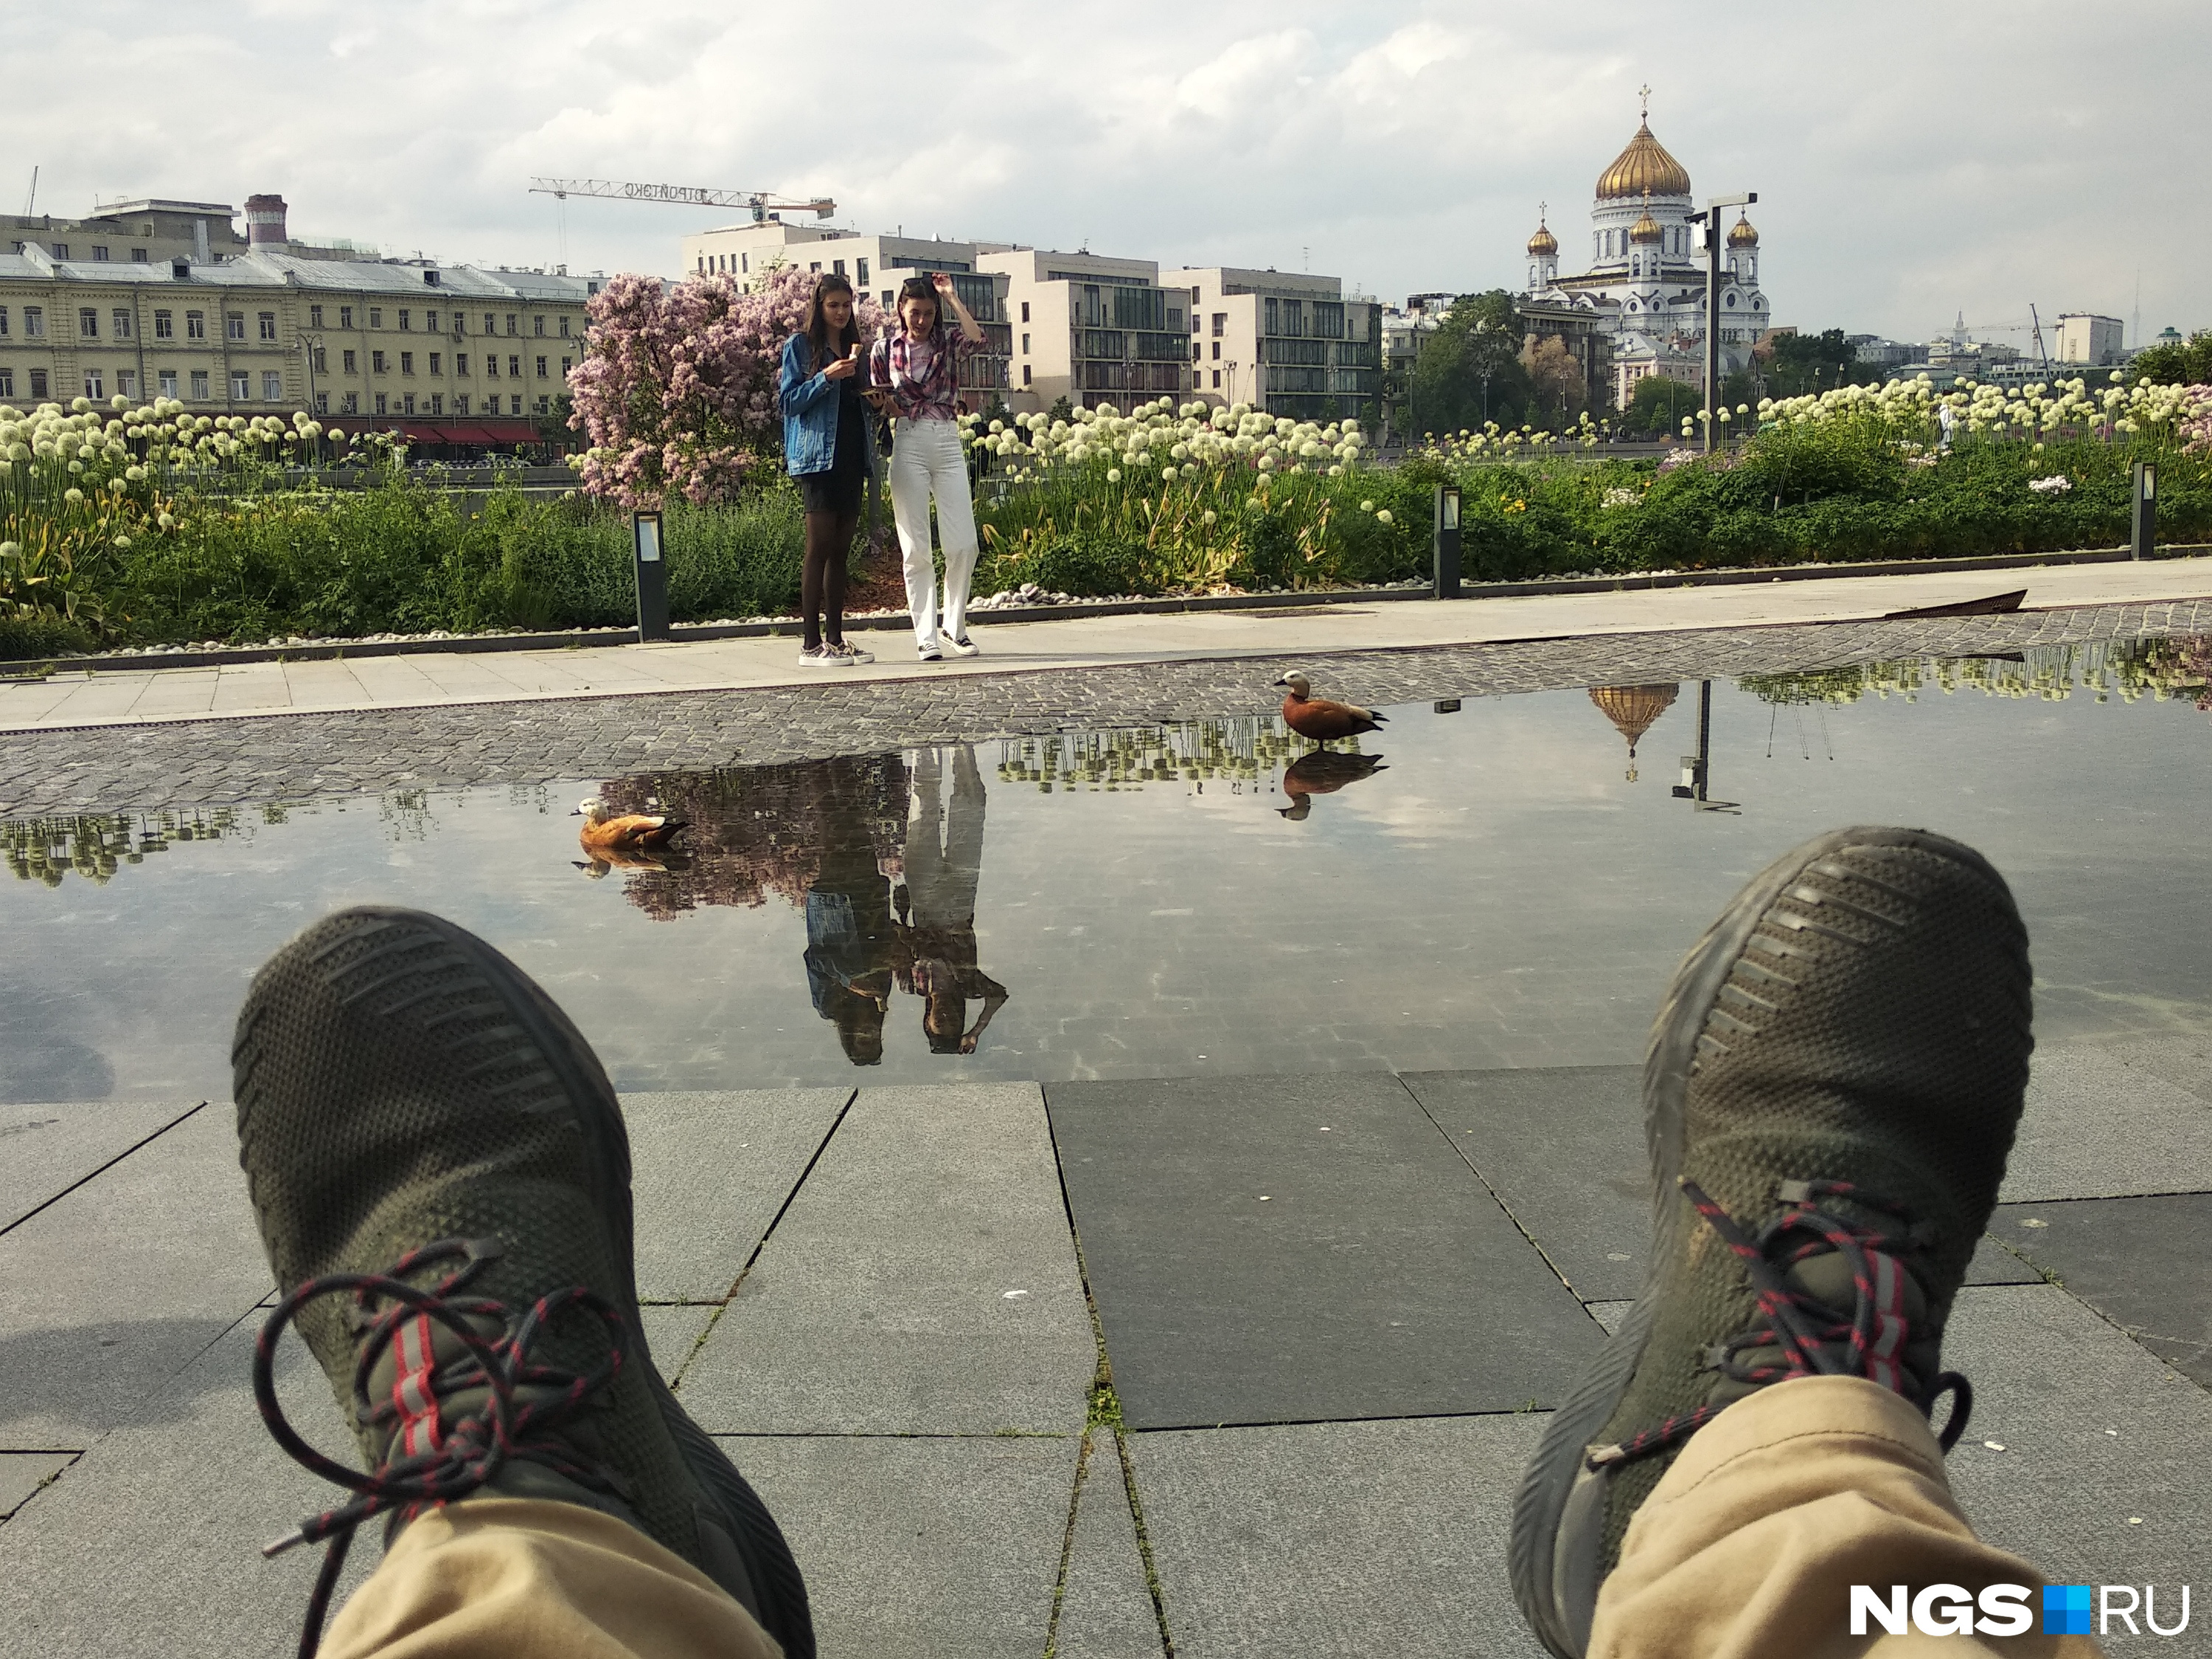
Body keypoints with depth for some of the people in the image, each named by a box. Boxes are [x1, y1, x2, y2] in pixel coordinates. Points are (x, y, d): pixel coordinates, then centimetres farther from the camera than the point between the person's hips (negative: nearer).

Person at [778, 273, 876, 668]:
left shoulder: (854, 347, 20)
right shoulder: (800, 346, 1)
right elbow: (789, 400, -5)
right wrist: (826, 378, -17)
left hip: (851, 456, 7)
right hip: (817, 455, -7)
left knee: (841, 550, 6)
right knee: (819, 547, -10)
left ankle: (836, 639, 9)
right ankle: (812, 645, -10)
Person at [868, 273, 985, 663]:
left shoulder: (948, 341, 7)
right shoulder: (885, 347, 8)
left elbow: (977, 338, -15)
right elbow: (877, 398, 16)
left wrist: (952, 298, -8)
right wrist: (881, 398, -7)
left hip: (947, 443, 1)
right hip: (908, 444, -1)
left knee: (964, 544, -3)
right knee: (917, 548, -3)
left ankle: (954, 627, 14)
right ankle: (926, 636, 2)